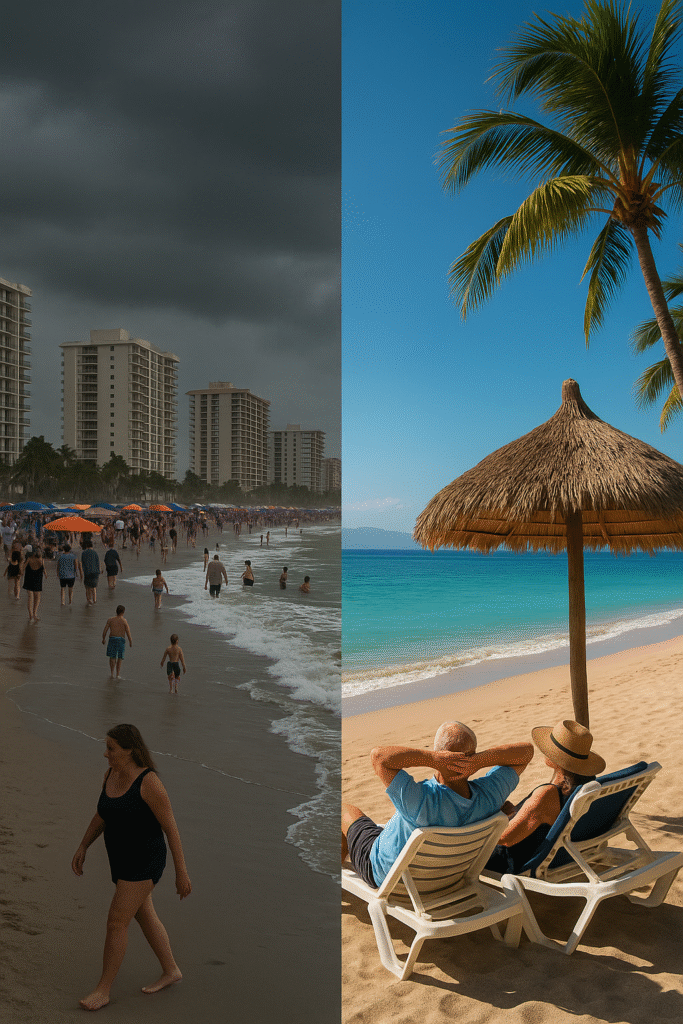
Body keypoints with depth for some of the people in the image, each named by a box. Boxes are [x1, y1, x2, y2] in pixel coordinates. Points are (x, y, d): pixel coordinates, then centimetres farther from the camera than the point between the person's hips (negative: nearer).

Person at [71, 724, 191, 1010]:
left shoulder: (149, 782, -25)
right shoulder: (112, 774, -1)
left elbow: (171, 828, -20)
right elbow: (101, 816, 14)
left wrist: (181, 872, -15)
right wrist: (82, 848, 5)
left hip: (144, 862, -9)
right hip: (123, 859, 9)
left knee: (116, 923, -4)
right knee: (145, 917, 19)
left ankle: (102, 990, 13)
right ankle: (170, 971, 36)